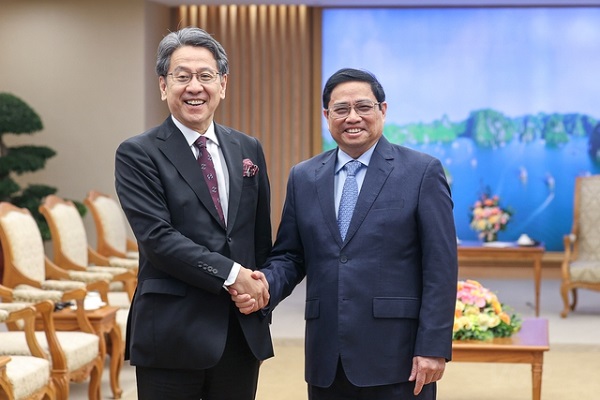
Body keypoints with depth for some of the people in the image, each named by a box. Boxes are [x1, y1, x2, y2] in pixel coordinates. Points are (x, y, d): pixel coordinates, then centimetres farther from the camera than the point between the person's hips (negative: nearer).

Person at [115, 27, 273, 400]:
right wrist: (231, 274, -16)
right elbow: (157, 237, -14)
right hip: (173, 333, -4)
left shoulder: (249, 149, 11)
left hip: (244, 330, 4)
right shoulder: (138, 155, -4)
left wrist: (260, 289, -1)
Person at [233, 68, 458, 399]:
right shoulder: (303, 177, 11)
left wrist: (433, 348, -10)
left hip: (396, 358, -4)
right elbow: (290, 256, 13)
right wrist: (267, 286, -8)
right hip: (326, 360, 4)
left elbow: (440, 268, -5)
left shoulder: (422, 171, -1)